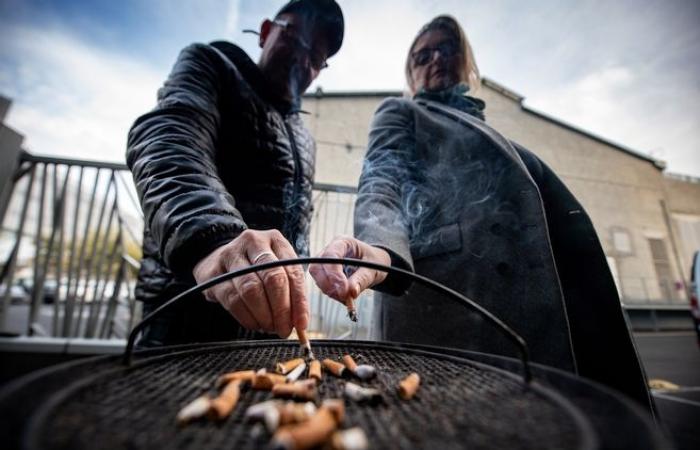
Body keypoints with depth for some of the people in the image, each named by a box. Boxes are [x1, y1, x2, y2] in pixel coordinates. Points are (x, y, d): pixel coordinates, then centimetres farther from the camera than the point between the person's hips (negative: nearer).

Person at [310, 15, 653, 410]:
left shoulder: (495, 138, 31)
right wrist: (380, 249, -32)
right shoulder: (400, 114, 14)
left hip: (531, 309, 7)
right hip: (445, 295, -6)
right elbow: (383, 181, -8)